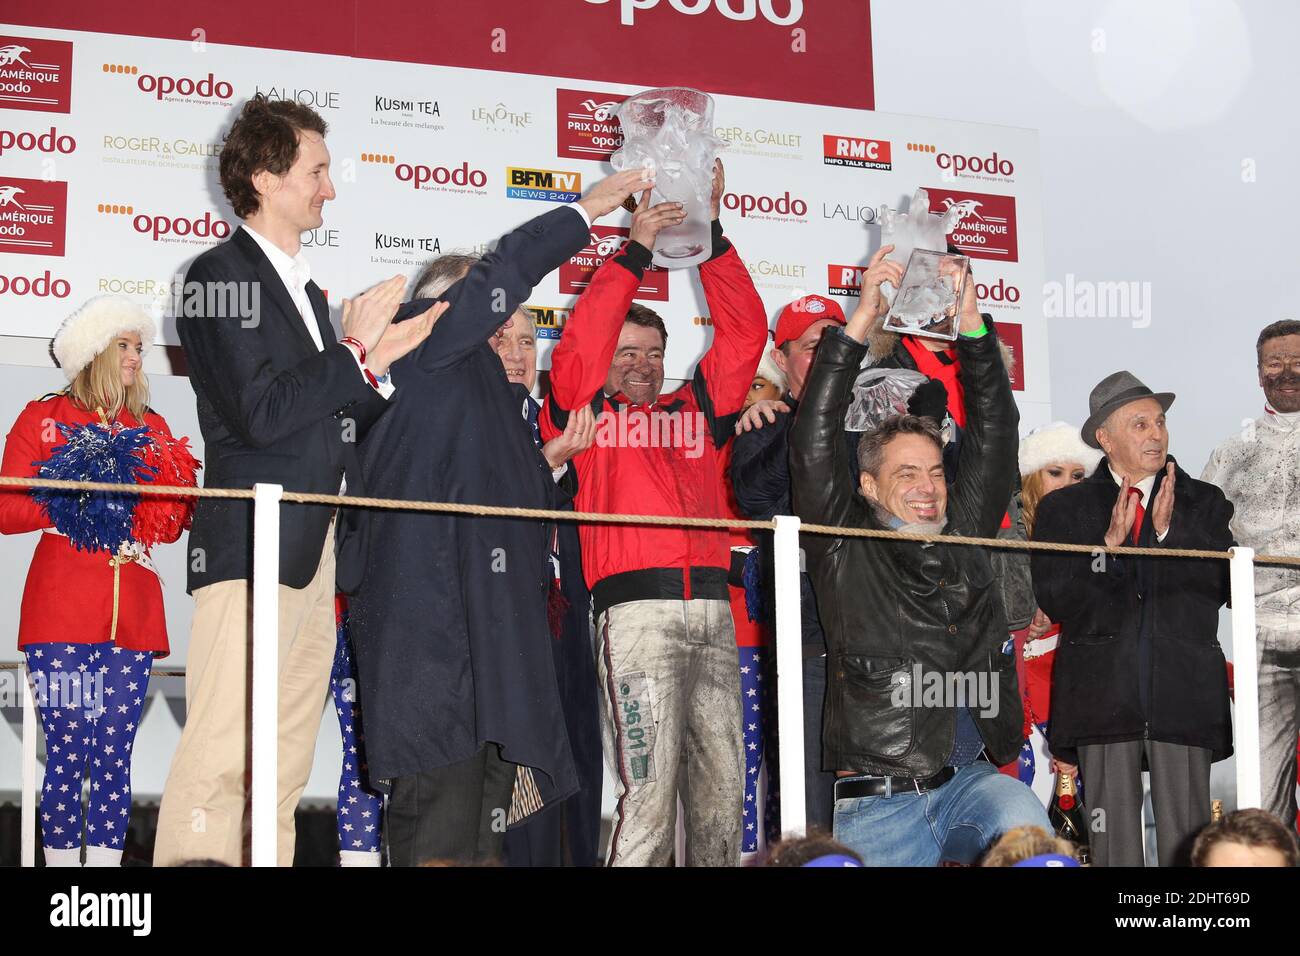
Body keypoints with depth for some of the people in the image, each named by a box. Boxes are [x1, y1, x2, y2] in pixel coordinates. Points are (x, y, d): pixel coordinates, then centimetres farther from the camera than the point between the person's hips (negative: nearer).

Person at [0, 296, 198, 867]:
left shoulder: (152, 428, 17)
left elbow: (173, 525, 14)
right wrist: (76, 500, -13)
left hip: (133, 616, 3)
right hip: (62, 614, -3)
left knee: (114, 755, 0)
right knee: (67, 751, -6)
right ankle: (61, 857, 1)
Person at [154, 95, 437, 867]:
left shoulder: (306, 290, 22)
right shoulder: (221, 275, -5)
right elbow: (260, 412, -16)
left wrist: (380, 359, 8)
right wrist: (357, 353, -7)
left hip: (316, 553, 9)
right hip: (254, 545, -9)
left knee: (285, 771, 6)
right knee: (222, 761, -15)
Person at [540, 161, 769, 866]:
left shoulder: (696, 410, 22)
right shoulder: (584, 412, 12)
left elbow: (743, 333, 16)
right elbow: (582, 341, -3)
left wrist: (710, 235, 10)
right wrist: (634, 250, -3)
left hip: (711, 608, 5)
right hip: (637, 609, -5)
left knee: (722, 782, 4)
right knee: (648, 787, -10)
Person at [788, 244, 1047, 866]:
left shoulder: (965, 535, 16)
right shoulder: (845, 548, 5)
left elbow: (993, 435, 14)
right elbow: (814, 441, -5)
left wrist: (971, 323, 4)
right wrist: (862, 318, -8)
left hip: (968, 782, 2)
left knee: (1026, 826, -26)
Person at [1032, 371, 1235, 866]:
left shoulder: (1205, 503, 13)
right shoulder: (1063, 508, 10)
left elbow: (1223, 586, 1)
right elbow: (1054, 599, 0)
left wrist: (1169, 532, -9)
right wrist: (1109, 543, -11)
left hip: (1184, 695, 1)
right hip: (1103, 694, 0)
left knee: (1187, 841, -2)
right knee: (1113, 839, 1)